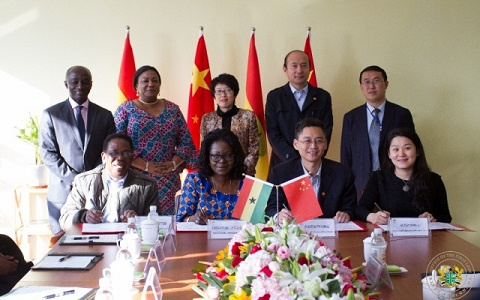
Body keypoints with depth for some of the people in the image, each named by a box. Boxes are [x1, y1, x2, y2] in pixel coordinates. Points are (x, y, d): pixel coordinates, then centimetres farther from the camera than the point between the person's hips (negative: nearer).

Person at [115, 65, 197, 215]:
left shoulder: (173, 109, 11)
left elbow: (187, 142, 10)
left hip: (168, 181, 2)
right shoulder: (126, 109, 3)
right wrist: (146, 166, -14)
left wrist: (174, 163, -7)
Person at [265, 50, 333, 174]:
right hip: (283, 164, -1)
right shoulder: (274, 97, 2)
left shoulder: (323, 97, 5)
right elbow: (273, 133, -4)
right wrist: (294, 160, -15)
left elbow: (326, 131, 1)